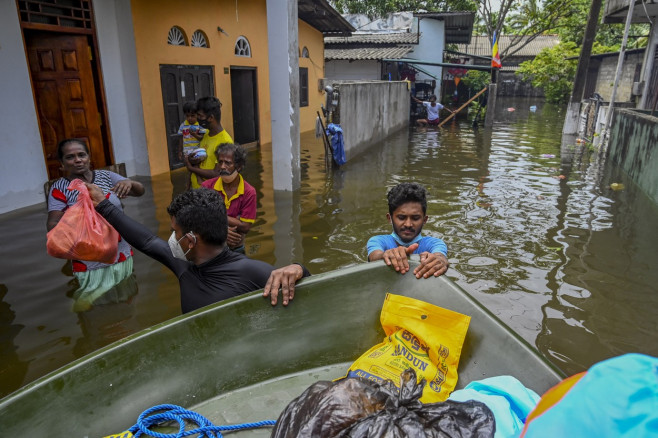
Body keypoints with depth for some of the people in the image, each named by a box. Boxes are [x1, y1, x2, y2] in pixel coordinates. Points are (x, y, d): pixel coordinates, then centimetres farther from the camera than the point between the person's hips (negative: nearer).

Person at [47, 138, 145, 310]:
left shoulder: (106, 176, 1)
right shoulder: (59, 188, -5)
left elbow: (140, 191, -2)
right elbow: (52, 224, -12)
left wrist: (129, 183, -24)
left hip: (122, 256, 3)